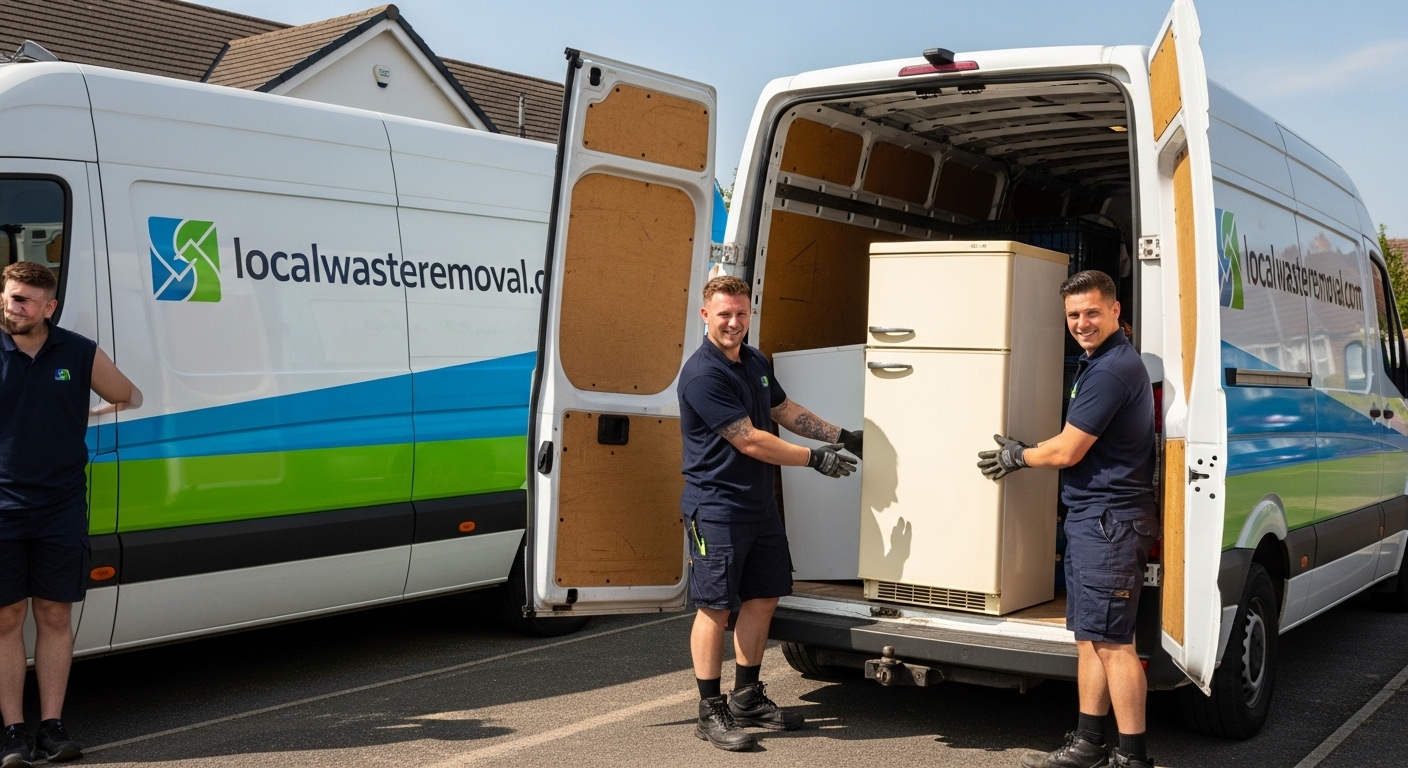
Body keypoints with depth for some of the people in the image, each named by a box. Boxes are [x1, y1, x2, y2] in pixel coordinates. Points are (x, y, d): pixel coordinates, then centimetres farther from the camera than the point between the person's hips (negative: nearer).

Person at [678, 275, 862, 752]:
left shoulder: (755, 363, 10)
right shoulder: (703, 375, -19)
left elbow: (787, 412, 22)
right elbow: (750, 441, -20)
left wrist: (843, 438, 16)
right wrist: (816, 459, -15)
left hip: (759, 504, 9)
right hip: (716, 507, -9)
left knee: (763, 599, 13)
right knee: (715, 608, -2)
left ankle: (747, 699, 27)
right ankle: (711, 713, 8)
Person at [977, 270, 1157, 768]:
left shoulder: (1112, 369, -18)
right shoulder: (1098, 362, 16)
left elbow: (1066, 451, -15)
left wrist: (1017, 456, 0)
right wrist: (1023, 453, 20)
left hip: (1110, 519, -11)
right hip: (1091, 516, 11)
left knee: (1112, 641, -6)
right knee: (1090, 636, 14)